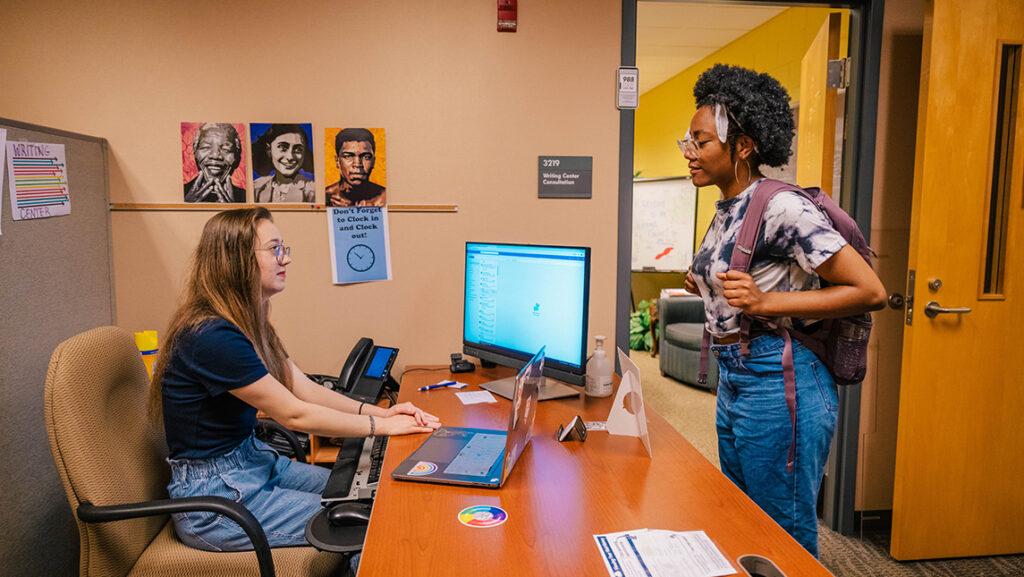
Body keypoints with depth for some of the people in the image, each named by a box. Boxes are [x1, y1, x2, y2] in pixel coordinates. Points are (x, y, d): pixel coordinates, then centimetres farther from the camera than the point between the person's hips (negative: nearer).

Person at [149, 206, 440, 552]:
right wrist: (381, 426, -15)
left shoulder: (246, 324, 6)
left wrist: (380, 411, -6)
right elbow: (294, 415, -22)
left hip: (252, 461, 9)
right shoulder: (213, 337, -26)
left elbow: (305, 389, 4)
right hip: (212, 498, -9)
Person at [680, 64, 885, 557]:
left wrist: (767, 302, -24)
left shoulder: (781, 208, -18)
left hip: (779, 386, -9)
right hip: (734, 381, 9)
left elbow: (869, 291, -18)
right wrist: (708, 289, 5)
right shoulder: (727, 209, 9)